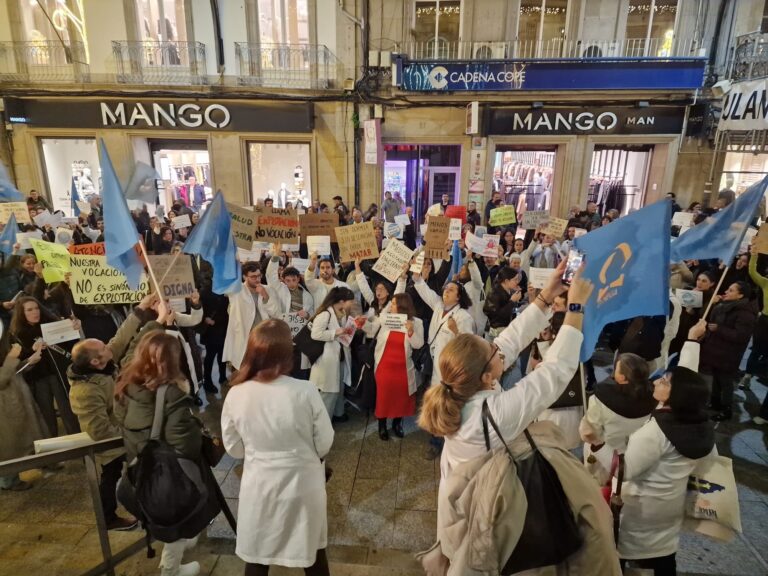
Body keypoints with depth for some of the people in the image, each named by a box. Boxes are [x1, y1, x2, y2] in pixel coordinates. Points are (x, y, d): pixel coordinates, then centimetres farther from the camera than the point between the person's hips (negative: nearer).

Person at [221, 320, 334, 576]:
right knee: (313, 552, 25)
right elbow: (324, 443, -12)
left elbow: (233, 448, -3)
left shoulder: (236, 394, -18)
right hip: (303, 483, -1)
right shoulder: (305, 391, -25)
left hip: (259, 484, 2)